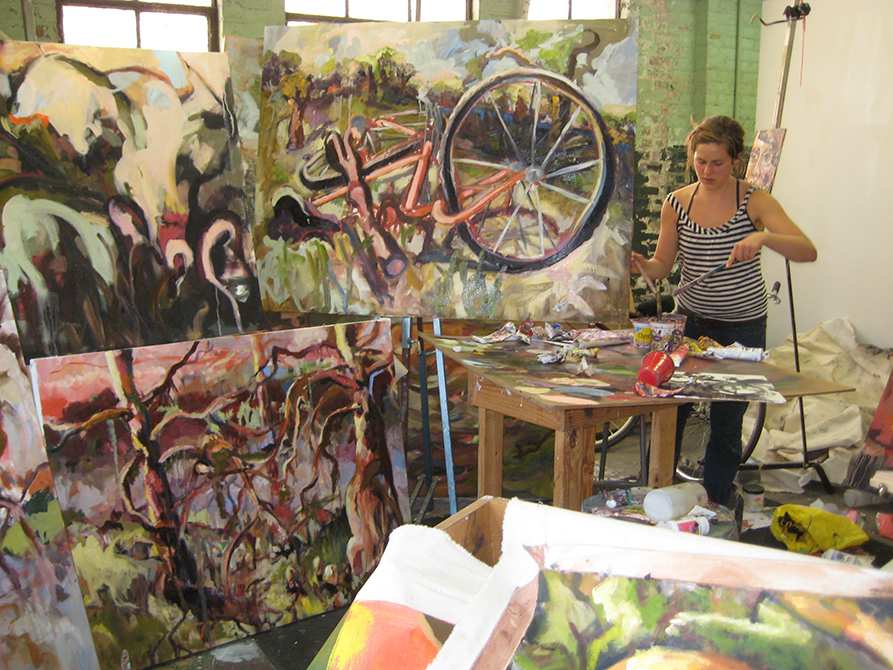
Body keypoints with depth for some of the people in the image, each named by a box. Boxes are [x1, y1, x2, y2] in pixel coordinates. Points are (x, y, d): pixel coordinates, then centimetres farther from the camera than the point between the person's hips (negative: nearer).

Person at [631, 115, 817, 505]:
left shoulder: (754, 202, -9)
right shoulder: (676, 203, -1)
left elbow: (808, 252, -20)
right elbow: (662, 267, 4)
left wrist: (763, 237, -37)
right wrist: (642, 265, -18)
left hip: (743, 330, -2)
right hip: (690, 323, 2)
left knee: (727, 426, 5)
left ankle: (715, 513, 22)